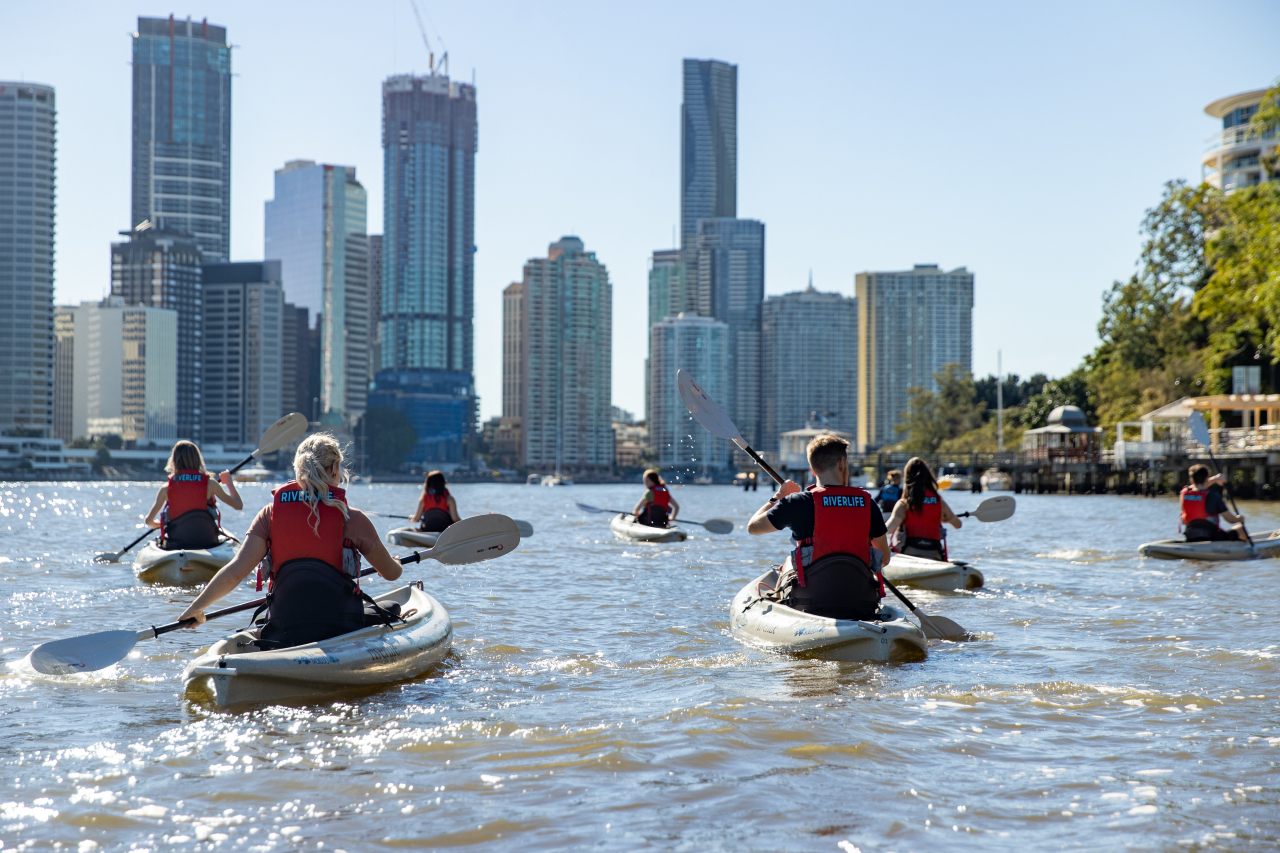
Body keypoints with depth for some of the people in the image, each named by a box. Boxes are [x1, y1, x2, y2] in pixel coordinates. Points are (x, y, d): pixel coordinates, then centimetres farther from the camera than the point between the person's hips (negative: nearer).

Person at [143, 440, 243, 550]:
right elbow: (239, 505, 0)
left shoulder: (166, 488, -3)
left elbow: (148, 521, 3)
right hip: (207, 543, -1)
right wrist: (229, 481, 16)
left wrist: (160, 524, 27)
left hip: (175, 545, 1)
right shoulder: (209, 484, -6)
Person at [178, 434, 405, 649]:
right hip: (343, 634, -4)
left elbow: (235, 572, -7)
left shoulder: (270, 514, 2)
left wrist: (197, 607, 7)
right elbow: (391, 573, 10)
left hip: (284, 634, 4)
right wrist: (394, 563, 35)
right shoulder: (352, 519, -3)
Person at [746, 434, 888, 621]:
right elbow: (884, 557, 6)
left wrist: (777, 497, 18)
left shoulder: (799, 502, -10)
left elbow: (753, 527, 3)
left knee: (788, 564, 30)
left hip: (810, 603, -2)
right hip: (861, 604, 2)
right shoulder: (866, 502, -2)